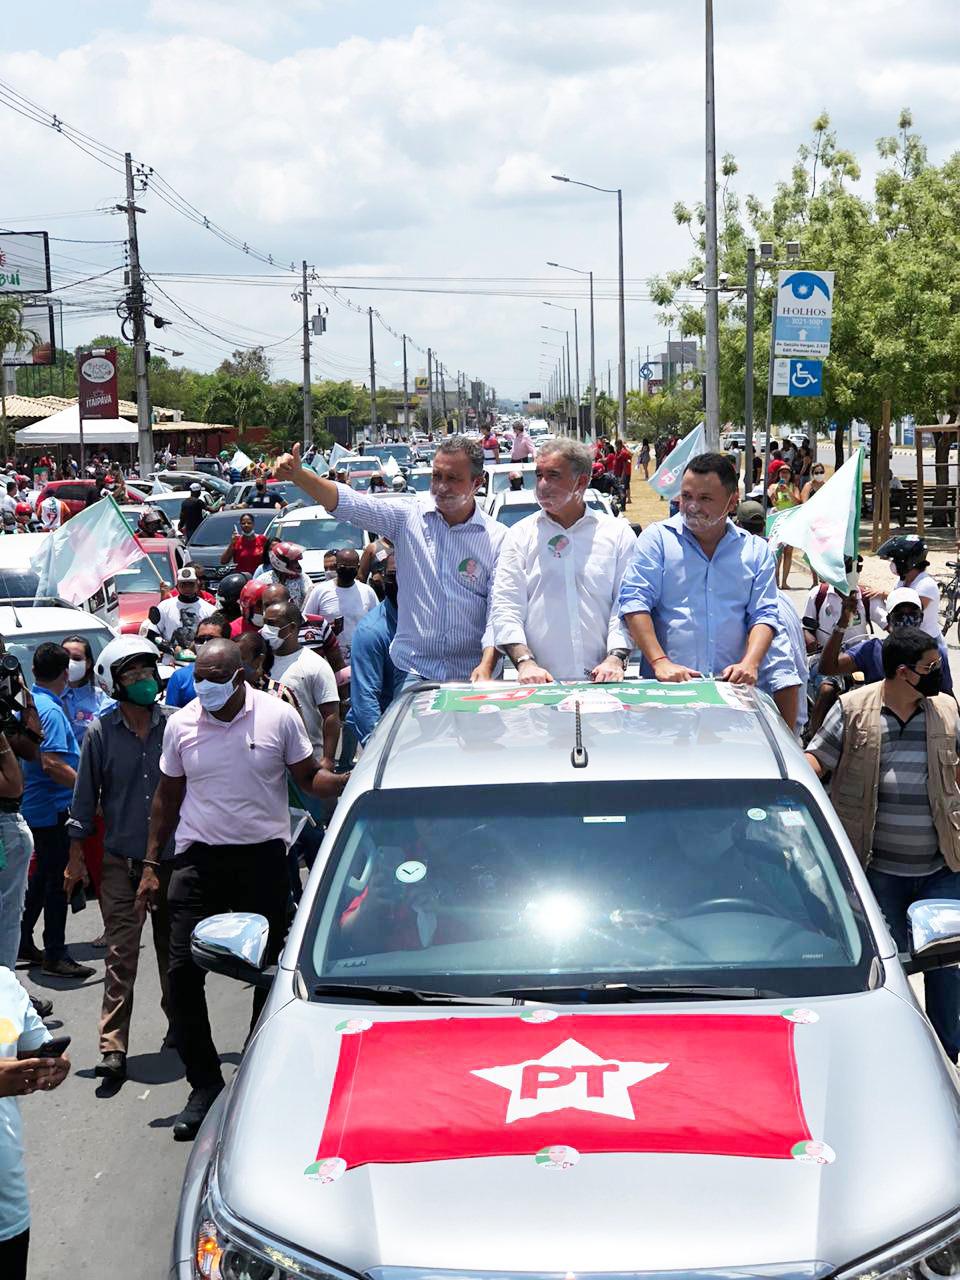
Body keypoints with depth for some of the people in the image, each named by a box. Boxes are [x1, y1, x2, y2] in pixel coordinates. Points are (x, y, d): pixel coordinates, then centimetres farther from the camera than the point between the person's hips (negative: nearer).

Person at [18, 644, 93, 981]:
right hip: (54, 808, -9)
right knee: (58, 879, -2)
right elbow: (51, 764, -28)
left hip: (34, 806, 9)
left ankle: (23, 940, 28)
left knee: (44, 873, 20)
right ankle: (55, 956, 3)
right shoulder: (51, 710, -20)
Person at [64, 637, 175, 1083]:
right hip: (121, 859, -1)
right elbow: (85, 796, 4)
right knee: (120, 954, -5)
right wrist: (76, 855, 3)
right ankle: (112, 1050, -4)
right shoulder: (100, 732, -2)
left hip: (173, 855, 1)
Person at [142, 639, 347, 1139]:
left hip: (263, 858, -1)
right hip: (199, 859, 1)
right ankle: (204, 1085, 5)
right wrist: (150, 864, 9)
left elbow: (310, 778, 2)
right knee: (182, 971, -7)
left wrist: (350, 782, -19)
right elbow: (167, 796, 13)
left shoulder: (279, 716, -2)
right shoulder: (181, 724, 4)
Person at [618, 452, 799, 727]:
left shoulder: (756, 551, 14)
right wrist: (660, 662, -12)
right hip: (667, 685, -2)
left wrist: (750, 663, -10)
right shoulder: (658, 538, 7)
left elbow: (764, 614, 9)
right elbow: (635, 602, -1)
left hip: (732, 685, 2)